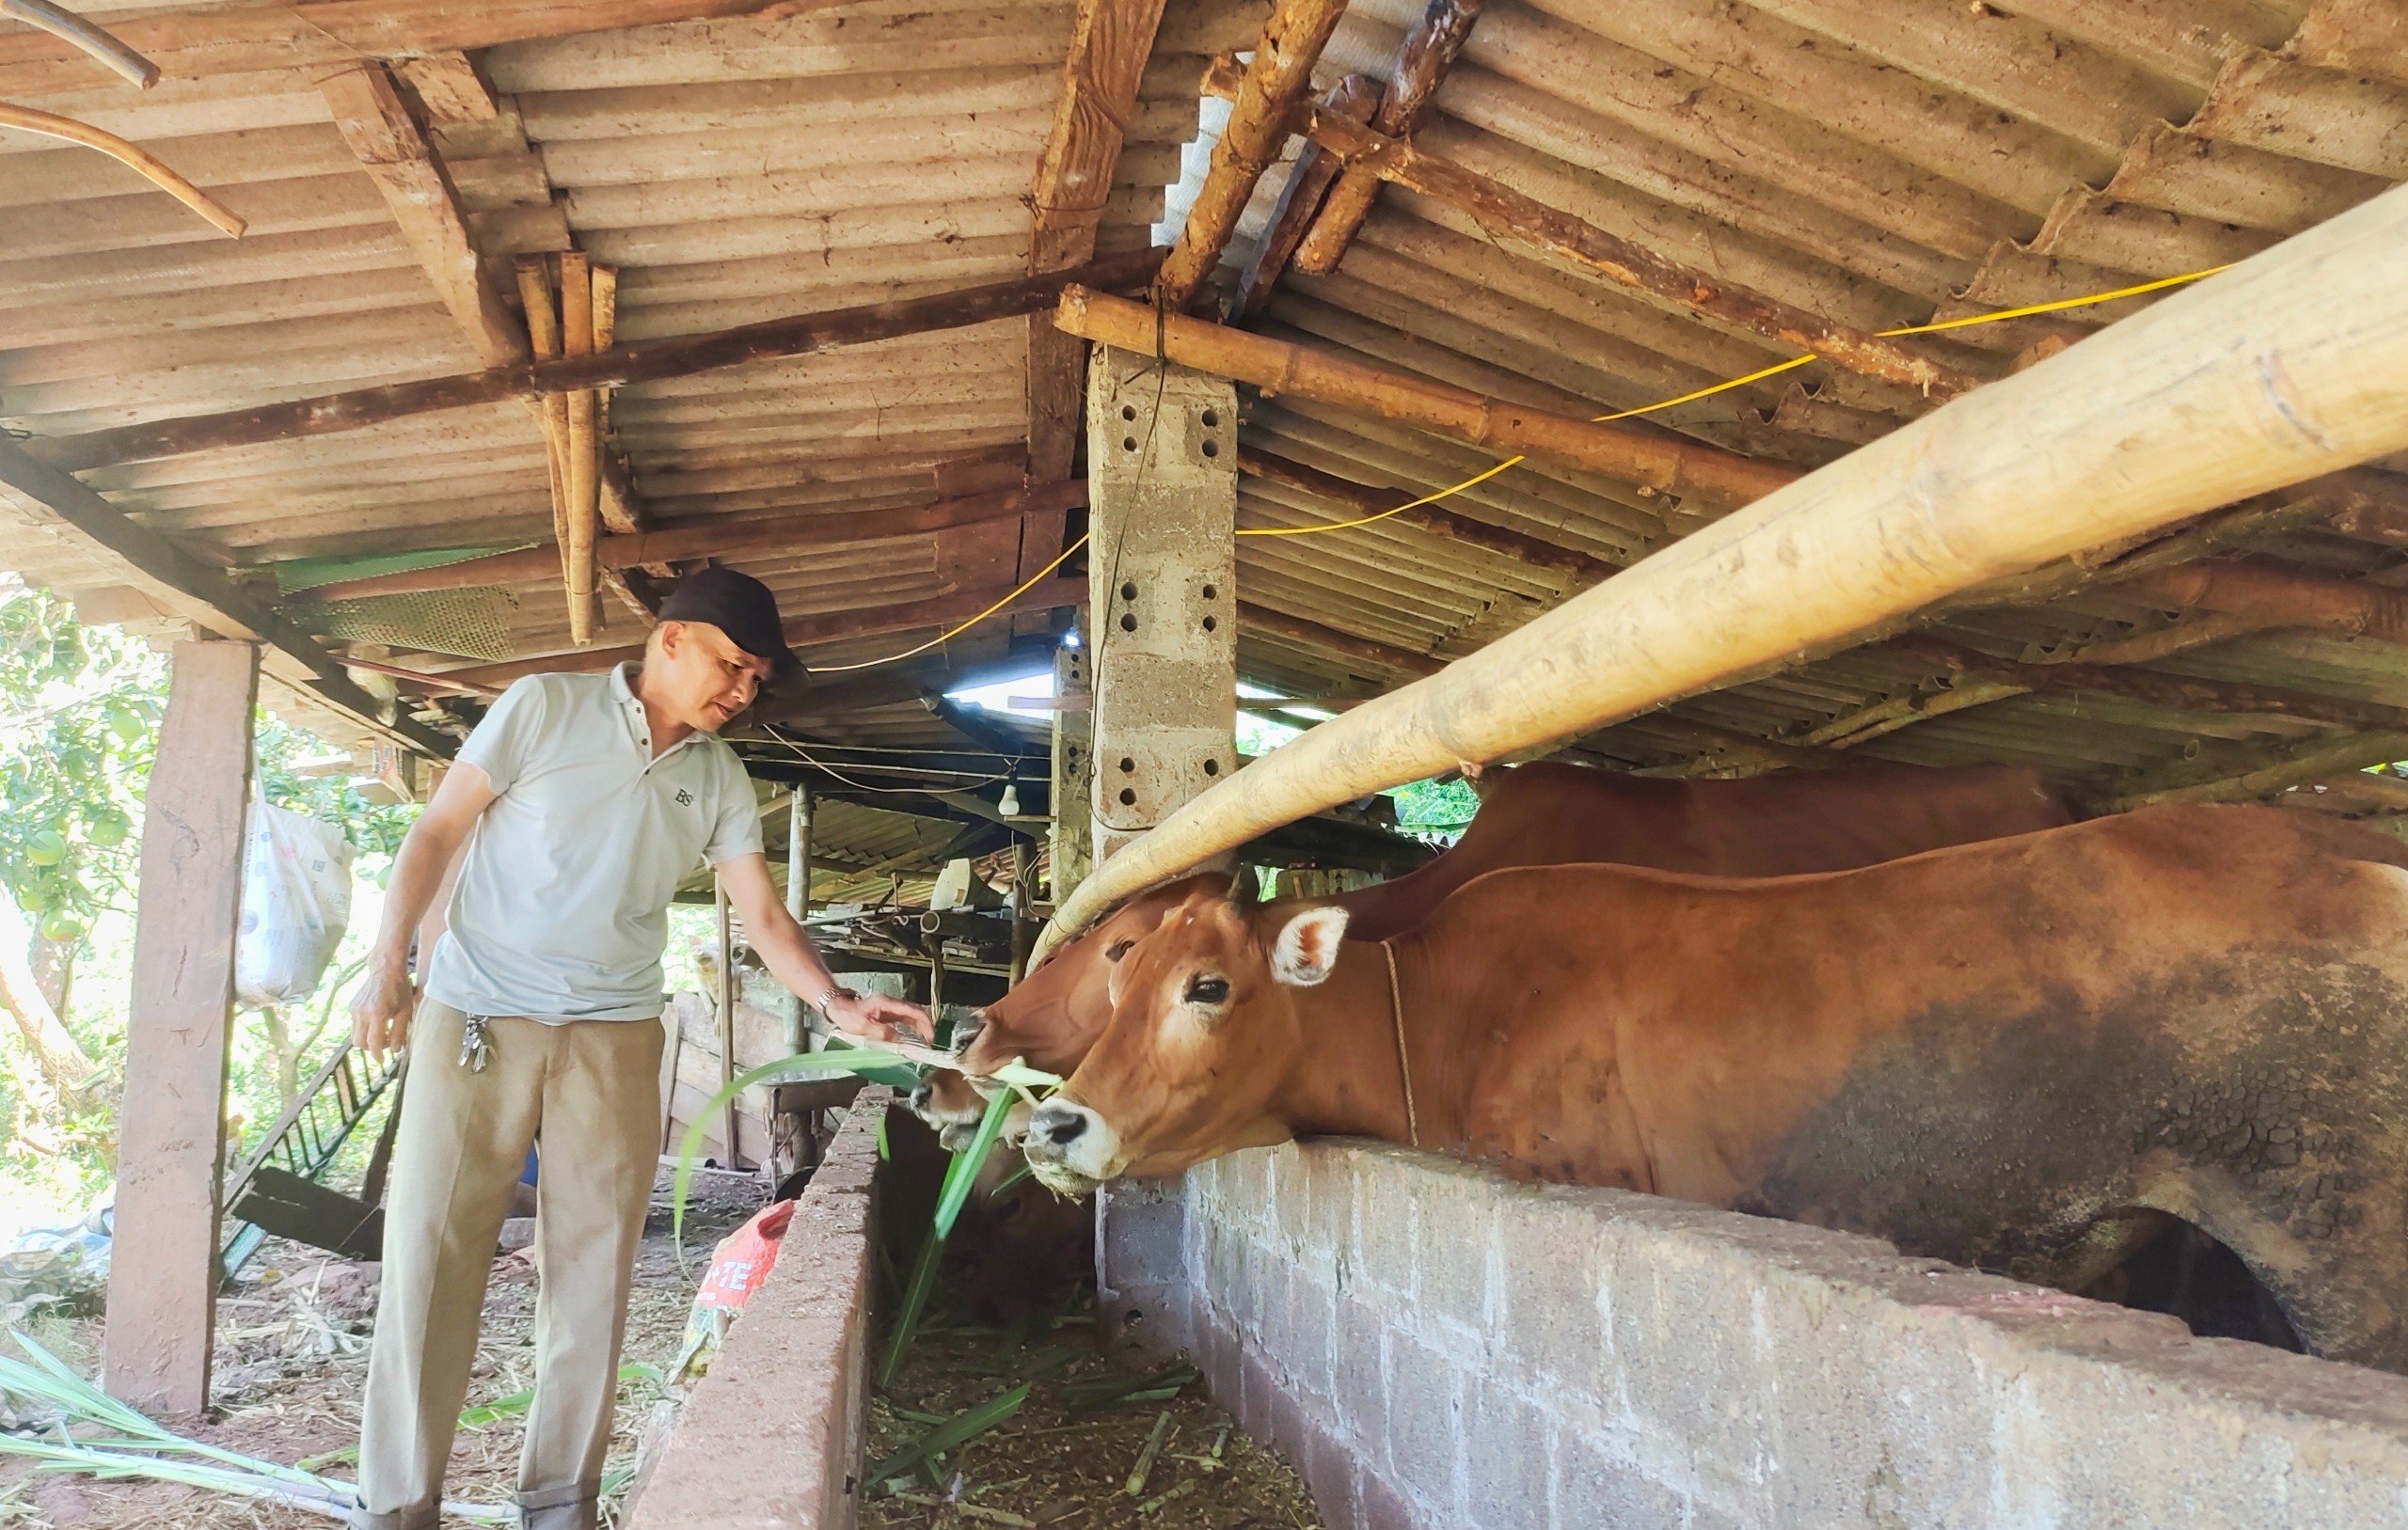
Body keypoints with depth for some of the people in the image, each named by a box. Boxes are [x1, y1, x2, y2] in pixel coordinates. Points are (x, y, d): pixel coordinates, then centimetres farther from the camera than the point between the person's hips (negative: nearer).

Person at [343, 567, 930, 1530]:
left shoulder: (720, 782, 6)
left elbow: (763, 916, 5)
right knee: (430, 1253, -1)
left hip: (615, 1037, 3)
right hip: (476, 1015, -3)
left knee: (593, 1269, 4)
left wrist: (837, 1005, -10)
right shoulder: (545, 708, -4)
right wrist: (387, 965, -8)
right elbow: (437, 833, -1)